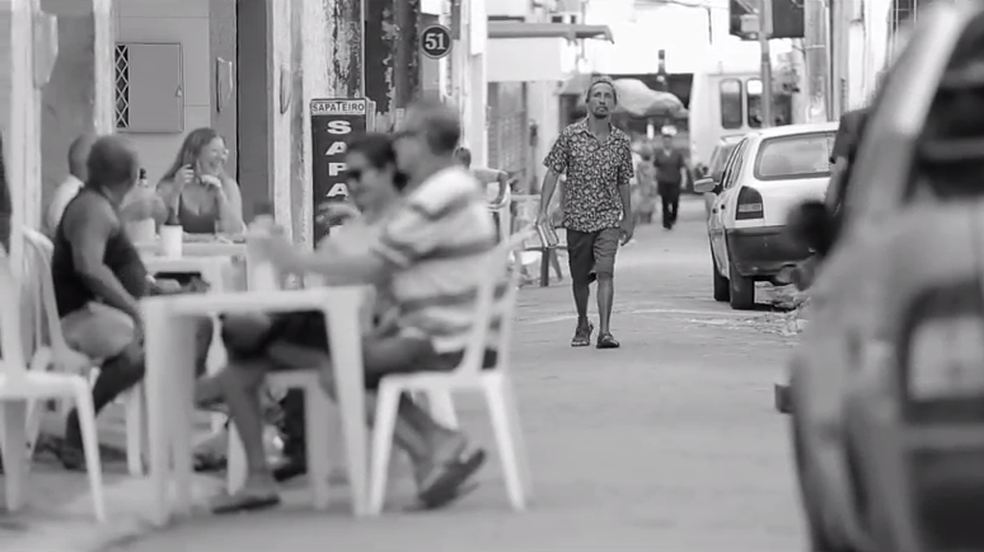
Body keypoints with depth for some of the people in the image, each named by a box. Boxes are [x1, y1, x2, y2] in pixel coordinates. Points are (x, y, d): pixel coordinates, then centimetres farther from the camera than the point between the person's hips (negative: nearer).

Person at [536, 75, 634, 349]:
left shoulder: (621, 142, 3)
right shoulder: (570, 136, -2)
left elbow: (623, 183, 13)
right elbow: (553, 172, -2)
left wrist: (628, 219, 17)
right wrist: (544, 210, -10)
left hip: (608, 217, 0)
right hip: (576, 217, 0)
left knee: (605, 273, -16)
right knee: (579, 277, 10)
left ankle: (604, 331, -20)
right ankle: (582, 325, 32)